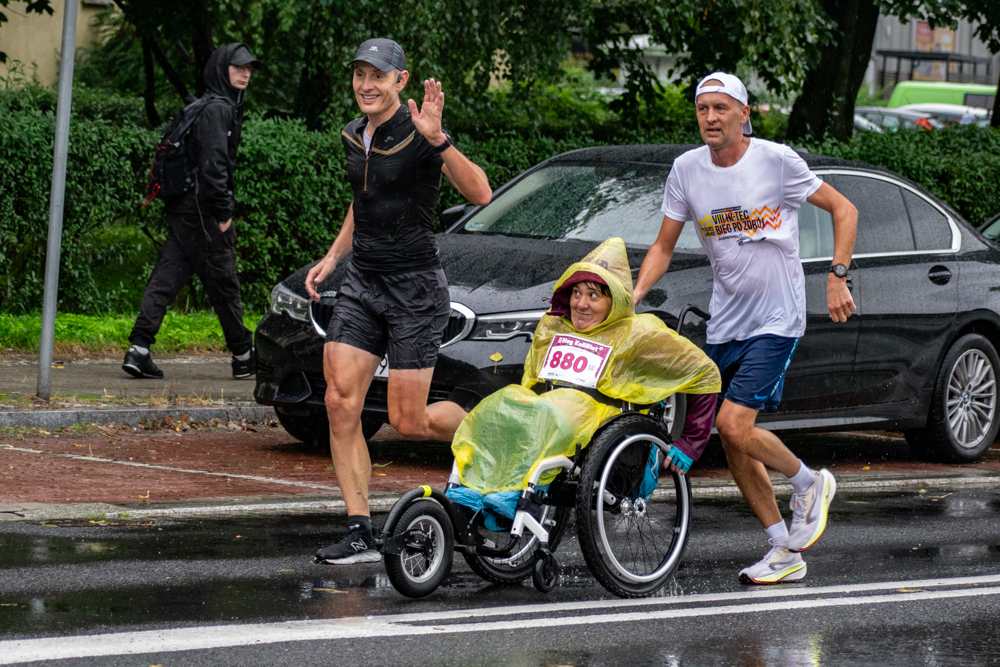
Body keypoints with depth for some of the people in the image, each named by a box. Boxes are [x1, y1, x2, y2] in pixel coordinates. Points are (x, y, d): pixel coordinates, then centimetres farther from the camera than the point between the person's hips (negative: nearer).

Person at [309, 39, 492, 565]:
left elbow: (480, 195, -28)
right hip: (361, 282, 6)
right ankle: (359, 535, -3)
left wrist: (437, 140, -39)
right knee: (340, 404, -6)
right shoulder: (354, 136, 8)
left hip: (415, 288, -6)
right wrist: (332, 257, 17)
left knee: (408, 422, -4)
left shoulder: (418, 136, -15)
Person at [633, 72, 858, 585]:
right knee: (732, 445, 4)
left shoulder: (776, 160, -11)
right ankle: (785, 551, 15)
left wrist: (838, 276, -12)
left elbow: (843, 209, -2)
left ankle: (809, 482, 9)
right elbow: (663, 247, 8)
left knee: (734, 424, -19)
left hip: (776, 320, -5)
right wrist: (634, 294, -9)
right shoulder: (687, 170, 1)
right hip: (724, 323, 6)